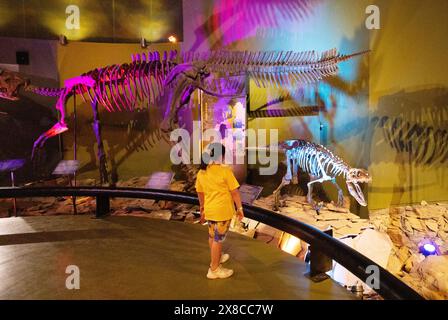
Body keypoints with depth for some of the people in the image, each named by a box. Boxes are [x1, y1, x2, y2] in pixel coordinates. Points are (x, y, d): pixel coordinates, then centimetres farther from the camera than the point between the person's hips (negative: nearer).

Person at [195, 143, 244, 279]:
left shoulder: (201, 172, 1)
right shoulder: (225, 170, -18)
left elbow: (200, 193, 11)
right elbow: (234, 192, -15)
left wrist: (202, 208, 23)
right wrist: (240, 208, -4)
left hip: (209, 210, 7)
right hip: (222, 210, -6)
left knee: (212, 236, 23)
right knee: (218, 239, 5)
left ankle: (216, 258, 45)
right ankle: (214, 270, 16)